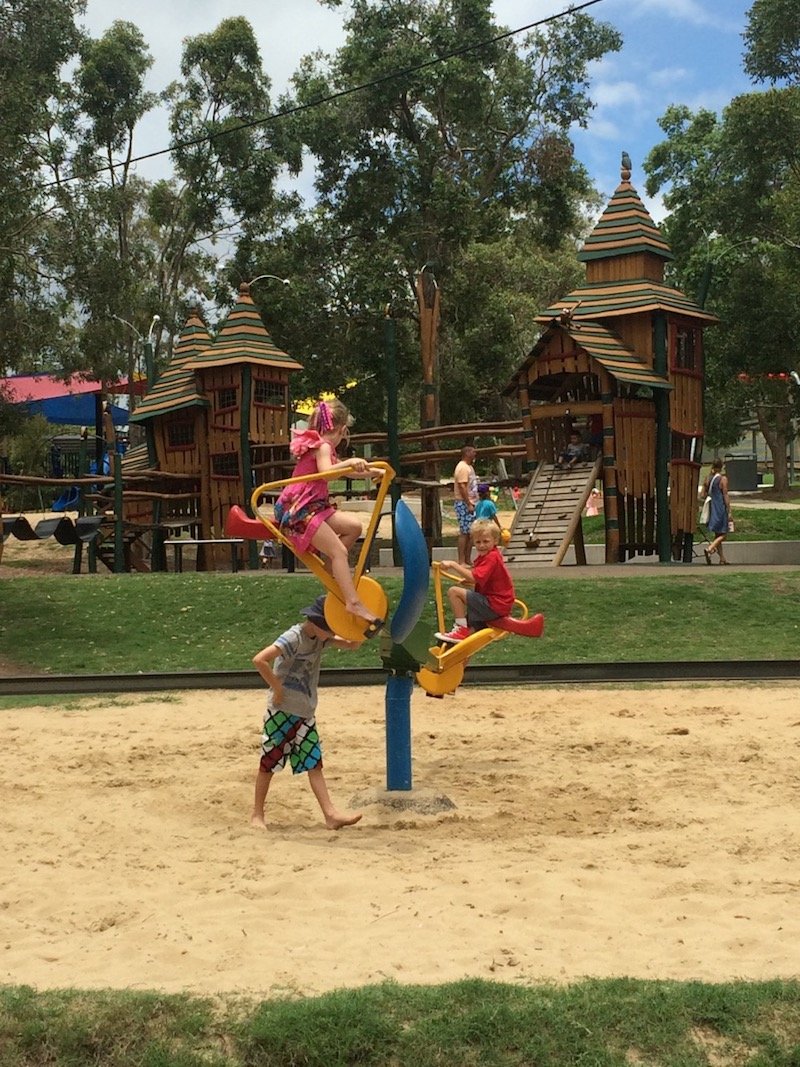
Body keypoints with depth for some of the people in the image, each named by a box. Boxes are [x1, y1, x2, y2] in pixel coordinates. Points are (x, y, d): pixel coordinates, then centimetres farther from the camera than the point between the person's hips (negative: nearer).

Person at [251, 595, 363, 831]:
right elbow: (259, 660, -31)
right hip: (282, 712, -7)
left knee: (314, 763, 3)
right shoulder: (294, 637, -20)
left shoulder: (320, 638, 5)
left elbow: (351, 645, 13)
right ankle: (257, 814, 16)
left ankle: (330, 814, -1)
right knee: (269, 763, 4)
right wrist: (278, 689, -22)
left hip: (306, 713, 7)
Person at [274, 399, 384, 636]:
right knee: (338, 551, -17)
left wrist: (374, 471, 33)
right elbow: (326, 471, -30)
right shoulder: (323, 446, -8)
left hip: (312, 507, 10)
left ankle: (331, 570, 9)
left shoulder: (320, 446, 21)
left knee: (353, 526, 6)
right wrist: (348, 462, -42)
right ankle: (354, 603, -22)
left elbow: (347, 470, 33)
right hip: (297, 511, -10)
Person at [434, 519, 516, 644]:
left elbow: (474, 578, -29)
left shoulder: (492, 557, -19)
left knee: (454, 591, -14)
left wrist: (454, 565, -27)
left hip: (494, 606, -11)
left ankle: (461, 628, -11)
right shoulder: (484, 556, 14)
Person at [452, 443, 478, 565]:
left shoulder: (469, 467, 18)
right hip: (464, 504, -10)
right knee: (464, 533, -9)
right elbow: (462, 487, -21)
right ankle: (461, 561, -8)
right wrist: (469, 504, -23)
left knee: (470, 533, 10)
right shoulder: (462, 467, -15)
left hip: (470, 504, 10)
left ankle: (467, 560, 15)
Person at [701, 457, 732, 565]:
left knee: (717, 534, 14)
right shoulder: (723, 479, -11)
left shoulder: (708, 478, 5)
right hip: (721, 509, -6)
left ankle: (722, 558, 17)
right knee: (723, 534, 0)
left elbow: (703, 495, 6)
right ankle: (709, 549, -22)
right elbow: (725, 496, -12)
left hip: (711, 508, 6)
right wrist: (729, 511, -9)